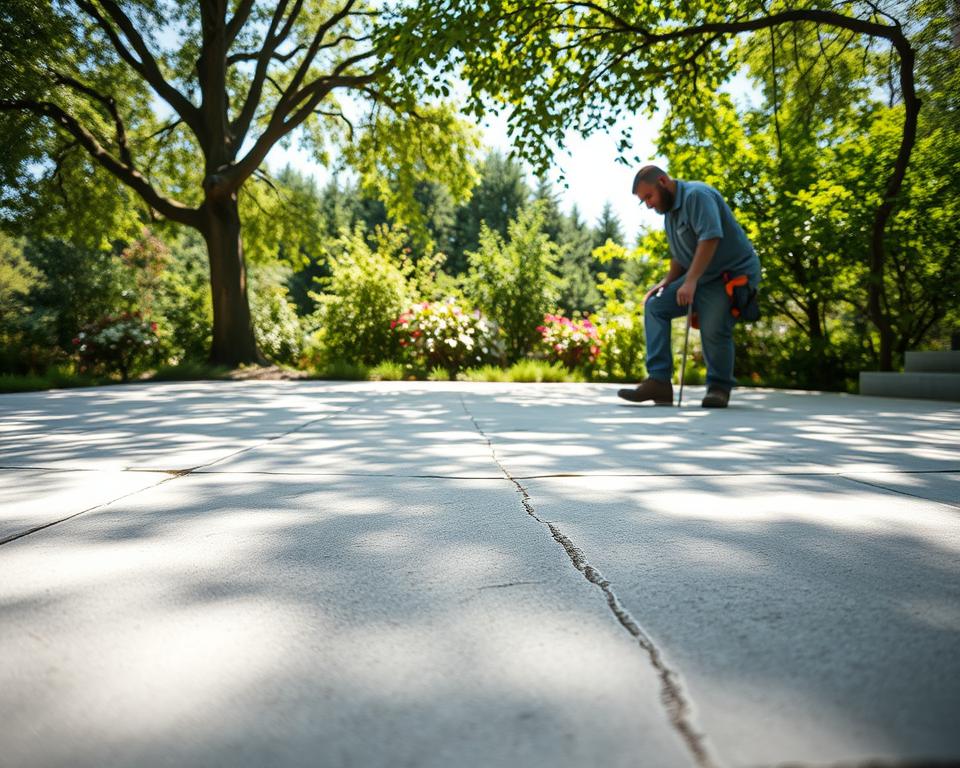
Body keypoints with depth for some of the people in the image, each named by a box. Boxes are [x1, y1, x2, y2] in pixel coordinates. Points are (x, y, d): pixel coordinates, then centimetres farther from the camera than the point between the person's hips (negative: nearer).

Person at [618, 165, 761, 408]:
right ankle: (659, 381, -11)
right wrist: (666, 283, 5)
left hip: (734, 274, -9)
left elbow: (710, 239, -27)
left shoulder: (696, 195, -15)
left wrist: (690, 282, -29)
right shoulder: (669, 212, 14)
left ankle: (719, 388, 2)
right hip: (702, 278, 9)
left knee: (714, 329, -23)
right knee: (655, 306, -4)